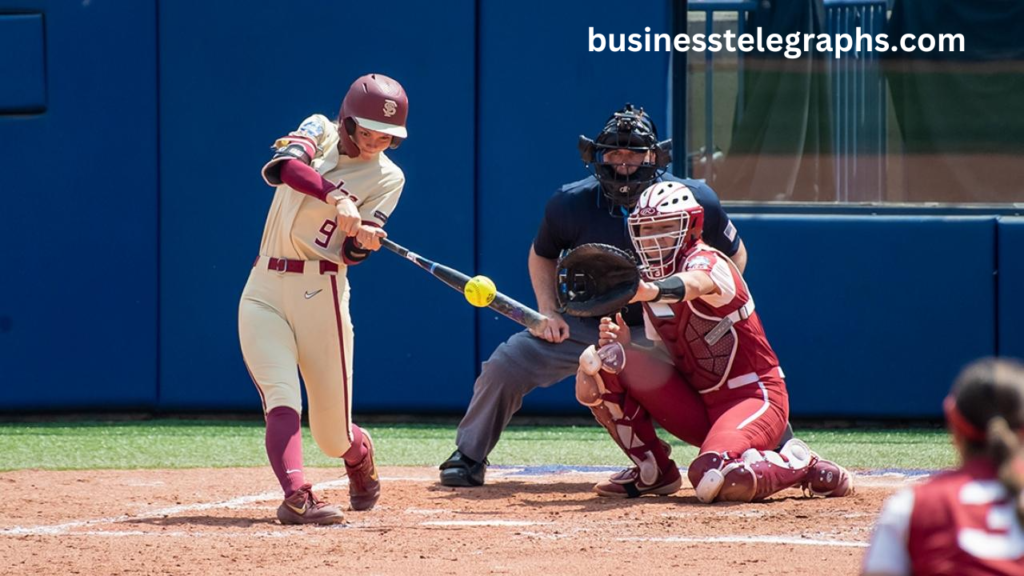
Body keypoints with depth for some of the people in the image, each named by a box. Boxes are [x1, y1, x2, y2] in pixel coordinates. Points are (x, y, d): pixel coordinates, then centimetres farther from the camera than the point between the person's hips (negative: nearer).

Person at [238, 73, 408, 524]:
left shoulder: (388, 178, 3)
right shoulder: (320, 132, 5)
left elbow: (351, 253, -6)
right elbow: (283, 166, -19)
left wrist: (365, 240, -30)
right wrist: (337, 196, -34)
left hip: (320, 293, 0)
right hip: (264, 290, 1)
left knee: (333, 436, 4)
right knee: (281, 401, -20)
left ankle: (361, 457, 38)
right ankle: (296, 497, -30)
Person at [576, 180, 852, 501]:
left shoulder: (708, 262, -13)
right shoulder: (650, 282, 10)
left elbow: (694, 283, -41)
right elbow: (661, 360, 11)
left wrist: (654, 291, -64)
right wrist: (625, 343, -12)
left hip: (753, 397, -7)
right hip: (698, 408, 7)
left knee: (714, 480, -36)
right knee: (599, 361, -10)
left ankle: (801, 466, -4)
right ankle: (653, 472, 3)